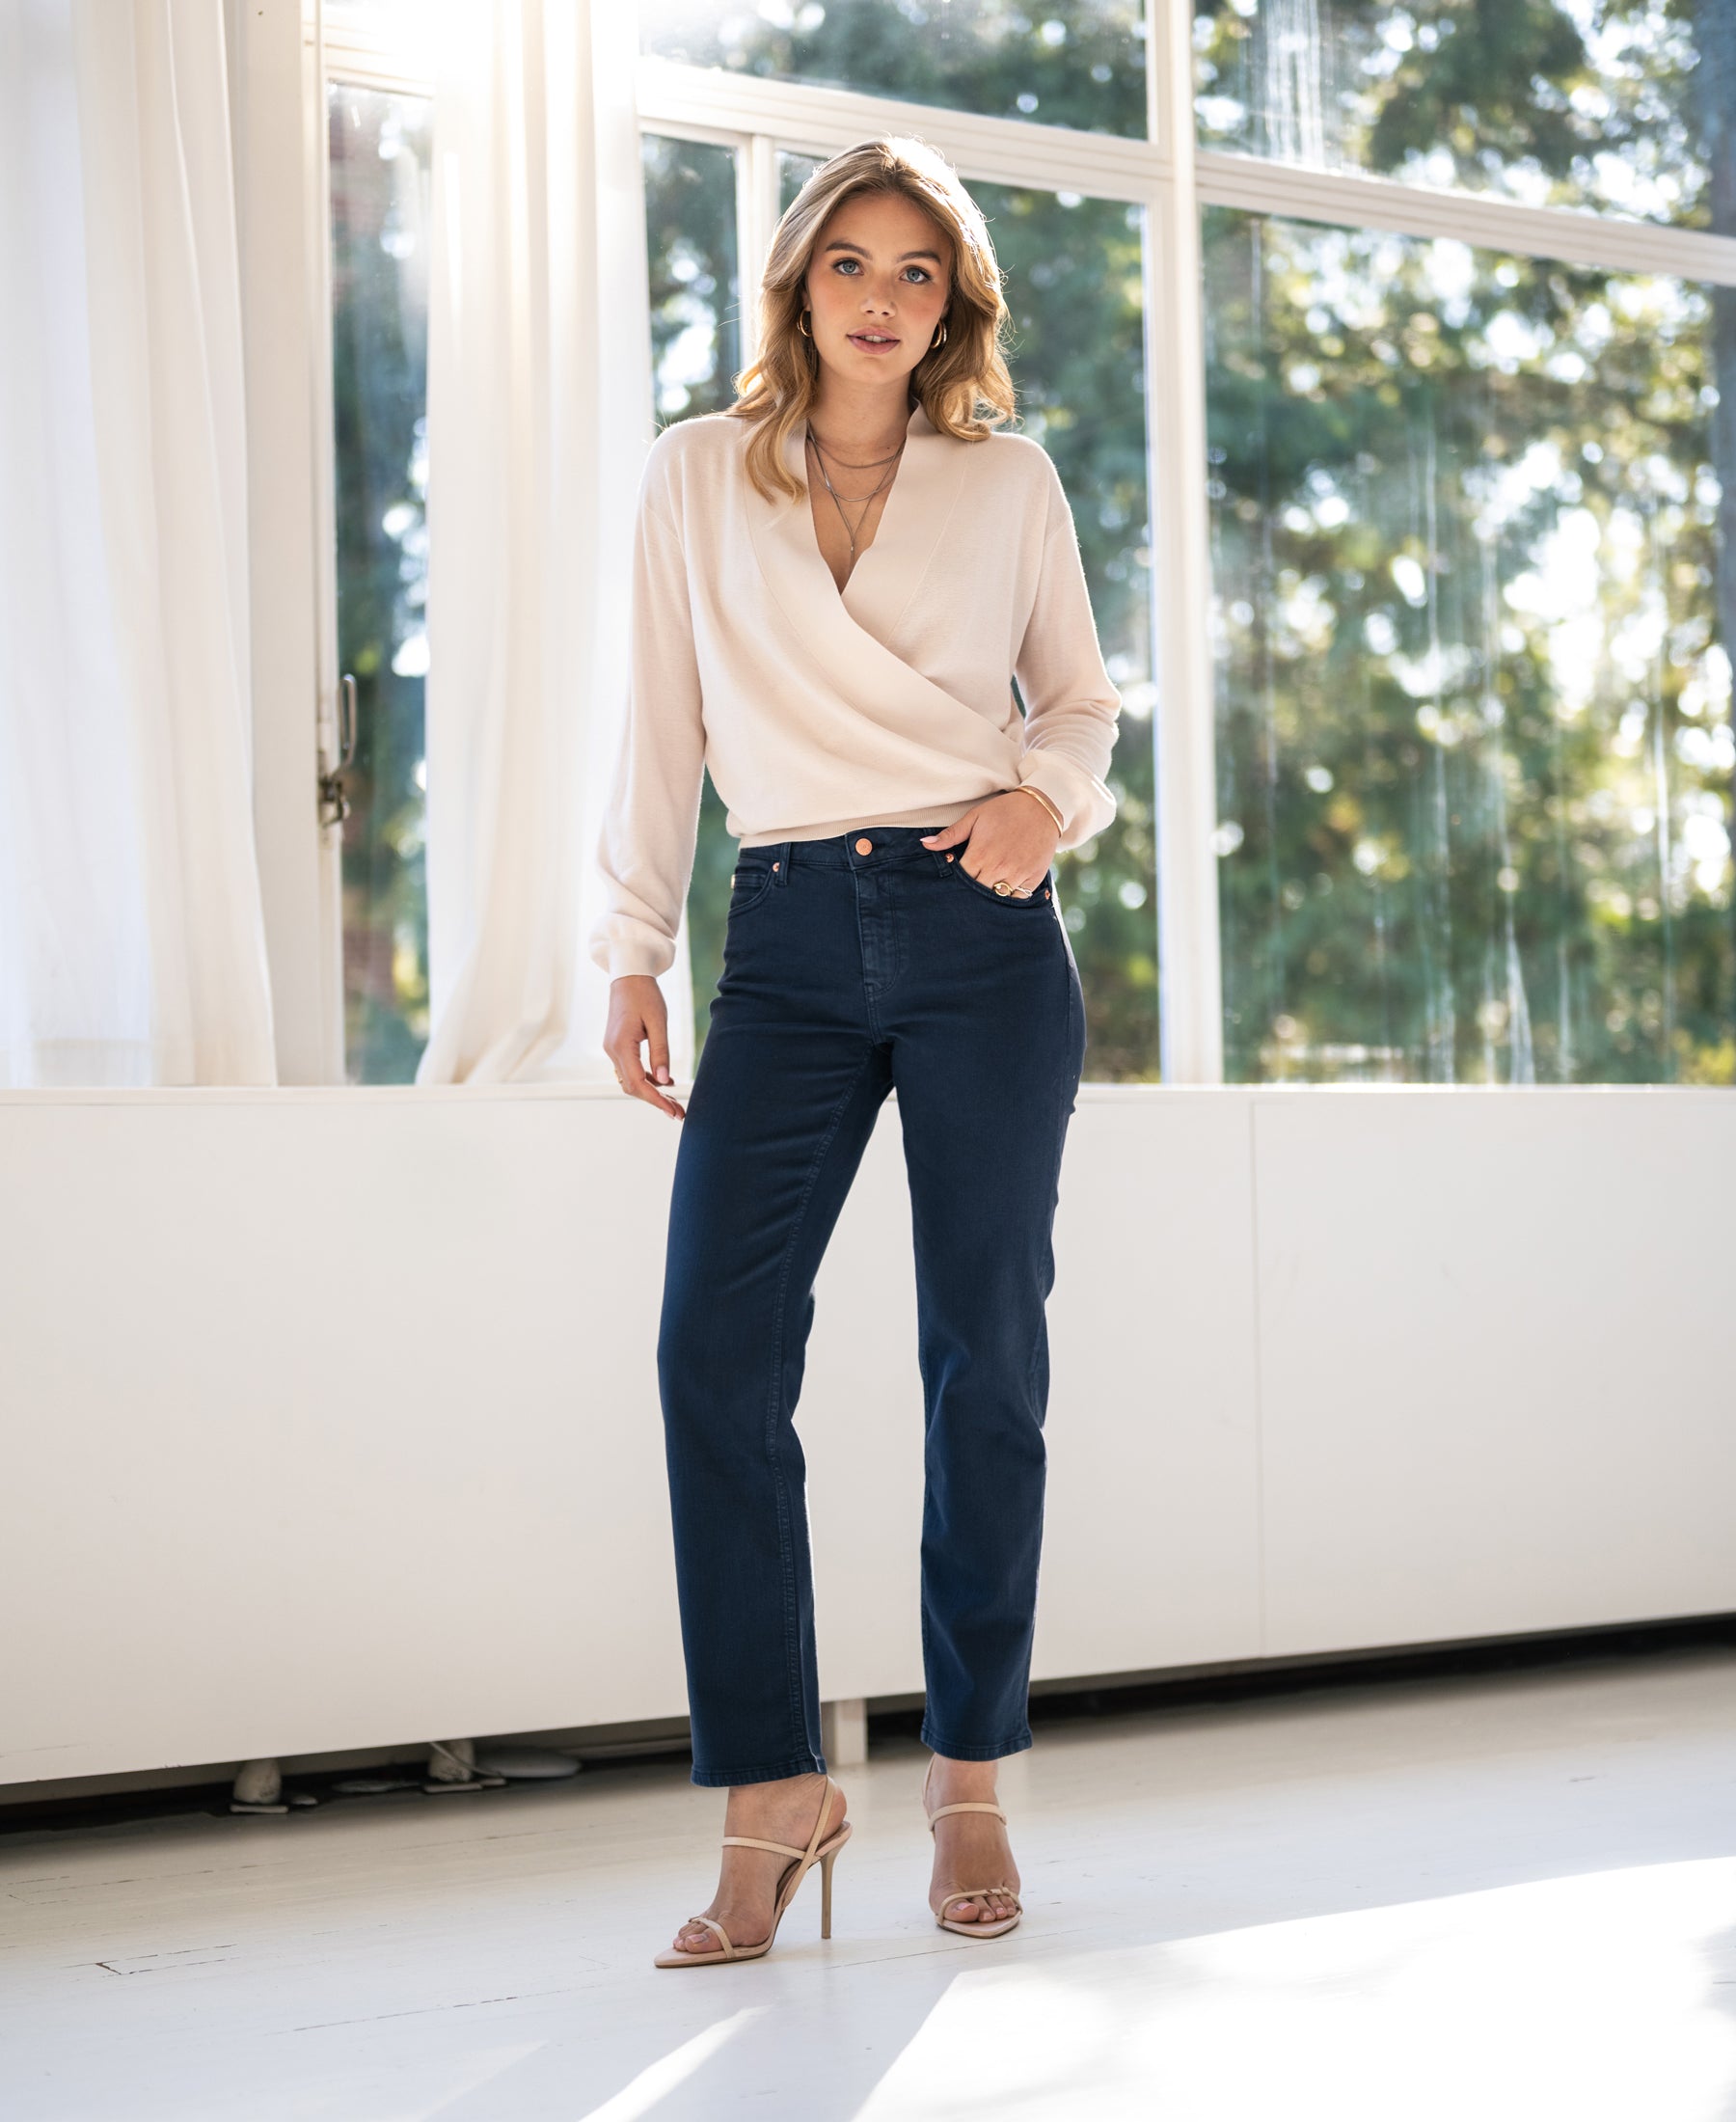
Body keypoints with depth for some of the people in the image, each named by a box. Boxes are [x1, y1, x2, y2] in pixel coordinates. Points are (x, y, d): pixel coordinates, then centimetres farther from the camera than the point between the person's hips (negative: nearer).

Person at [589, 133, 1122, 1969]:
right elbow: (663, 727, 10)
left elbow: (1082, 695, 17)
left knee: (984, 1353, 0)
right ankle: (772, 1786, -4)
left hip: (982, 935, 0)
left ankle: (970, 1779, 12)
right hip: (792, 939, 1)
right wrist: (633, 952, 5)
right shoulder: (695, 476, 10)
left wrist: (1053, 791, -5)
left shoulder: (1009, 482, 10)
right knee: (714, 1346, -12)